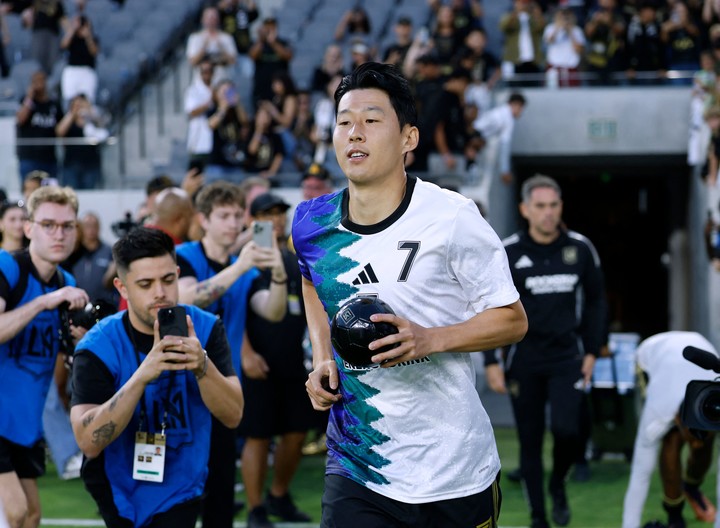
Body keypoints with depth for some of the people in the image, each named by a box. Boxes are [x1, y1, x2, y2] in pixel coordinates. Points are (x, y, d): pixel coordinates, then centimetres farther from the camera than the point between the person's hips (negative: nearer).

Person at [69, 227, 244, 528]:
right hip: (118, 488, -1)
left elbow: (233, 416, -18)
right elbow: (89, 441, -29)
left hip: (179, 489, 1)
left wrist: (202, 365, -37)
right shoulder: (98, 346, -19)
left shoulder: (205, 329, -12)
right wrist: (142, 375, -40)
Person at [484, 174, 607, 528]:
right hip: (524, 359, 0)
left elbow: (595, 300, 12)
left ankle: (558, 486, 15)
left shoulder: (580, 249, 0)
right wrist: (491, 362, -4)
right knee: (530, 441, 4)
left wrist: (591, 351, 8)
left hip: (567, 357, 0)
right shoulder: (507, 253, -6)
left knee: (566, 430, -15)